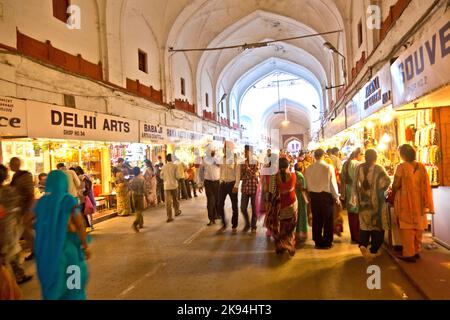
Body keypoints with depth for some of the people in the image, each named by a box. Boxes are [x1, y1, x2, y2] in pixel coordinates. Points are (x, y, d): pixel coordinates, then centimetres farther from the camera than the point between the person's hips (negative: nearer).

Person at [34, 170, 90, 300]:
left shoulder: (41, 202, -1)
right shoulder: (69, 200, -13)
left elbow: (38, 227, 3)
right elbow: (80, 226, -13)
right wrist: (85, 246, -3)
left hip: (45, 249, 4)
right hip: (67, 247, -4)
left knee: (51, 281, 21)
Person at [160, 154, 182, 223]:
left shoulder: (164, 167, -1)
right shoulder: (175, 166, -9)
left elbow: (161, 176, 6)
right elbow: (177, 176, -11)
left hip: (166, 186, 1)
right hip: (174, 185, -1)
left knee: (168, 201, 1)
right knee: (175, 199, 18)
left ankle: (169, 217, -1)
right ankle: (177, 212, 36)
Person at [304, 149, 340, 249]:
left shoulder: (309, 168, -3)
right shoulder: (328, 167, -12)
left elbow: (307, 183, 0)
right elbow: (333, 183, -9)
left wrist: (311, 194, 13)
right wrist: (337, 197, 2)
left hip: (314, 195, 3)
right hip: (326, 195, -3)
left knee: (316, 219, 12)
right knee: (327, 219, 9)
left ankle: (318, 242, 21)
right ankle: (327, 242, 17)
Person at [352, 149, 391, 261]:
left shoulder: (359, 168, -1)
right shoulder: (378, 168, -10)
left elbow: (355, 183, 2)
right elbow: (387, 181, -20)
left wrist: (356, 195, 13)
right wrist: (380, 191, -2)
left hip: (363, 200, 3)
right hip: (375, 201, -2)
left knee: (364, 223, 13)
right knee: (376, 224, 10)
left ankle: (363, 244, -8)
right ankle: (373, 251, 12)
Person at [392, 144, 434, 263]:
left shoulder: (402, 167, -15)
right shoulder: (421, 166, 2)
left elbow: (396, 185, -15)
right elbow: (425, 185, 7)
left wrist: (392, 193, 5)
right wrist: (425, 203, 17)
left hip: (406, 201, -5)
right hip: (419, 201, 5)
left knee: (407, 227, 3)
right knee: (418, 226, 16)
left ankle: (409, 254, 7)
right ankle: (417, 251, 27)